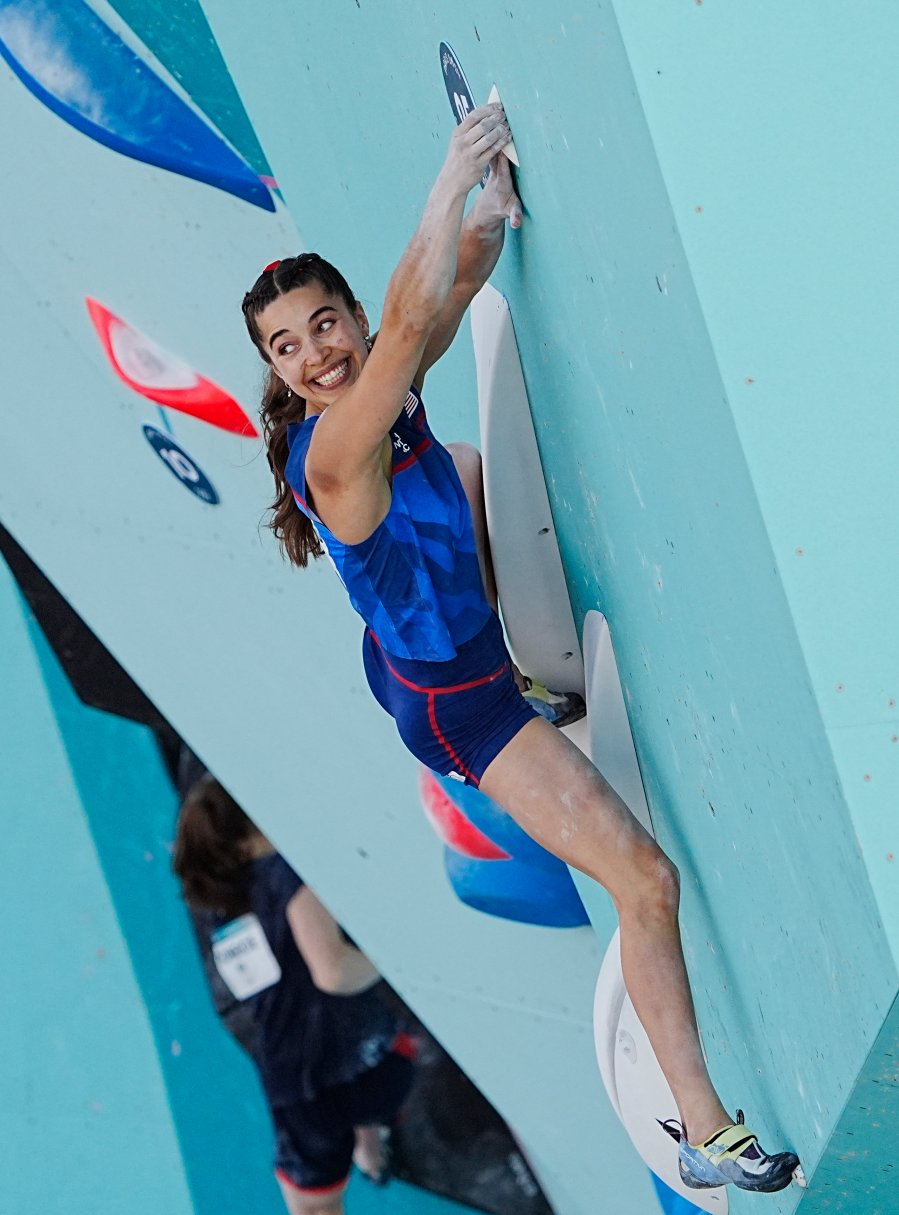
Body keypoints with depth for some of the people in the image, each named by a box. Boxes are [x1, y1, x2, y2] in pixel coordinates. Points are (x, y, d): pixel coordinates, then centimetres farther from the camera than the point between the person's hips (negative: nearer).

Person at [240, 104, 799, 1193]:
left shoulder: (387, 402, -10)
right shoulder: (334, 457, -34)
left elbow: (459, 282, -10)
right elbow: (412, 317, -46)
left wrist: (495, 199, -26)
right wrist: (456, 176, -45)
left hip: (409, 661, 10)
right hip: (458, 709, -10)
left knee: (471, 471, 34)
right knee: (646, 881, -11)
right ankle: (705, 1136, -2)